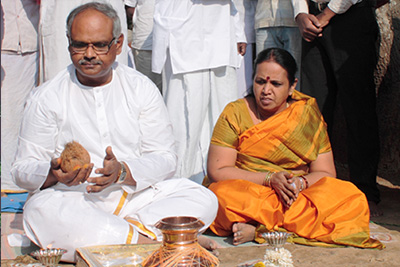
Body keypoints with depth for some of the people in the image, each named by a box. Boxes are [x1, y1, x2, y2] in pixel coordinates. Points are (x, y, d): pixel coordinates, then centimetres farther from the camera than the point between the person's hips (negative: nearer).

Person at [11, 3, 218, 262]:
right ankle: (149, 239, -29)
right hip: (73, 201, -1)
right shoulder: (46, 98, 3)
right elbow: (24, 168, 2)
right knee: (40, 211, -35)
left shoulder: (142, 88, 6)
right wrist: (54, 173, -22)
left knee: (204, 200, -20)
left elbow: (165, 158, 2)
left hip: (137, 195, 1)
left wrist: (123, 172, -18)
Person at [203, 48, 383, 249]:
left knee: (354, 200, -24)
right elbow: (217, 171, -8)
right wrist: (270, 179, -18)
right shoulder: (235, 114, -1)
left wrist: (300, 183, -18)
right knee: (222, 195, -35)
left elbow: (325, 173, 5)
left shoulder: (308, 113, 5)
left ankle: (257, 229, -25)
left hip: (299, 197, 3)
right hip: (245, 194, -2)